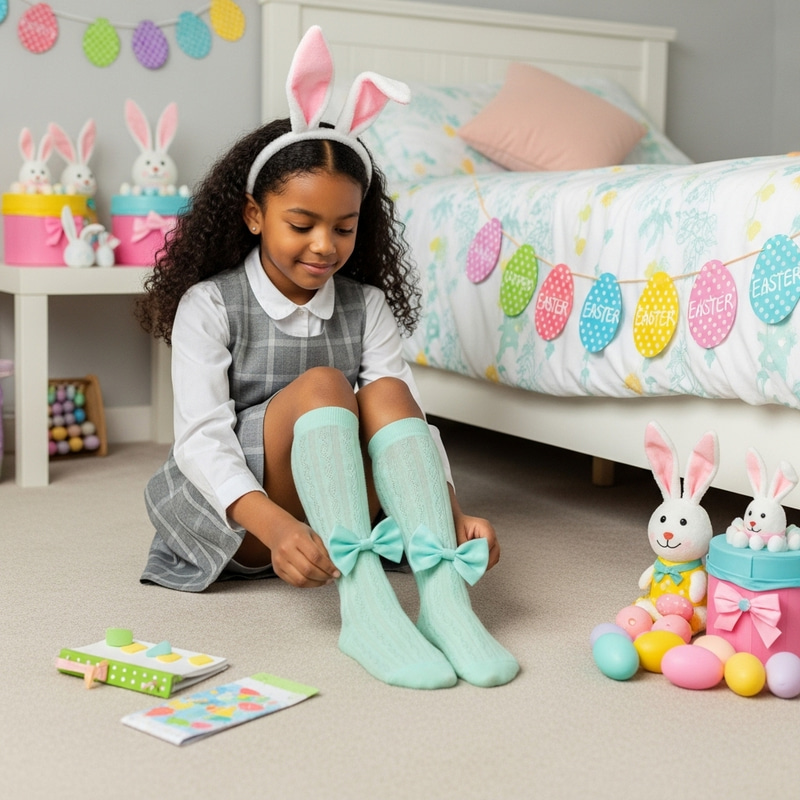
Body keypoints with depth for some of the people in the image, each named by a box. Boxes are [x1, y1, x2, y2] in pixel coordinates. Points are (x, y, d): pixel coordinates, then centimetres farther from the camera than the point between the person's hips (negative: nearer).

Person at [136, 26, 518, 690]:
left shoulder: (367, 306, 6)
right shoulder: (209, 305, -6)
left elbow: (407, 418, -5)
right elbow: (201, 438, -17)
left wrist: (454, 511, -24)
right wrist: (275, 524, -36)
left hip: (342, 503, 4)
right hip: (239, 510, -3)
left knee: (385, 391, -23)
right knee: (320, 385, -28)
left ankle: (442, 592, -42)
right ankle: (362, 605, -47)